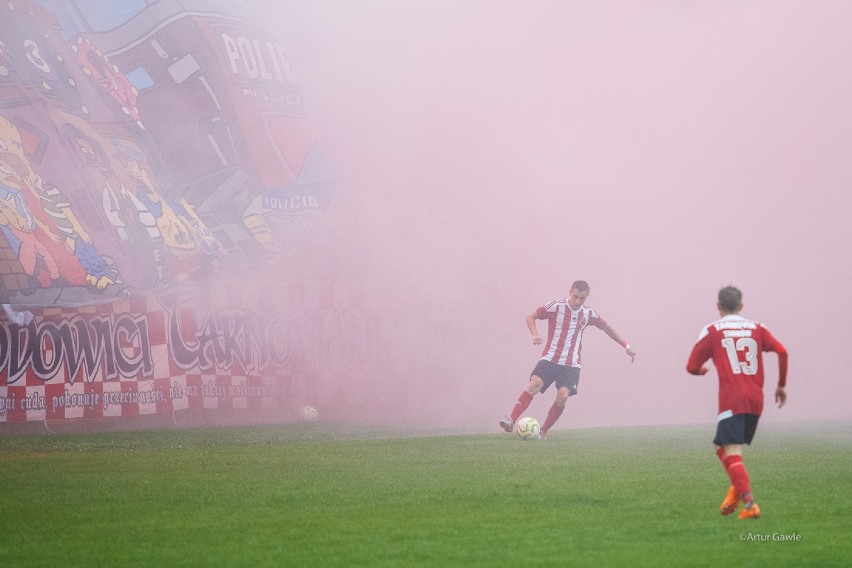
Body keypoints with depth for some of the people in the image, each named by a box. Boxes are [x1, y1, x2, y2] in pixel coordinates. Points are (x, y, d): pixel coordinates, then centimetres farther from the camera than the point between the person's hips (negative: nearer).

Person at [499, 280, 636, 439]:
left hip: (571, 364, 2)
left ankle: (543, 432, -3)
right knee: (535, 383, -28)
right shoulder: (556, 307, -3)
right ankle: (511, 421, -32)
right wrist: (535, 334, -18)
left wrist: (626, 346, 27)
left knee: (563, 396, -20)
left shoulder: (589, 314, 8)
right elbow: (530, 317, 2)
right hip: (549, 359, -2)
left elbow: (606, 327, 25)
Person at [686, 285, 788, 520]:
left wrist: (702, 370, 28)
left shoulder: (712, 331, 5)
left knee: (732, 453, -10)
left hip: (732, 401, -5)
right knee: (723, 447, 21)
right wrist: (781, 385, 11)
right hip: (756, 400, 5)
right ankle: (737, 490, 5)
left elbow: (692, 367, 4)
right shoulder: (756, 328, 13)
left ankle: (749, 503, -25)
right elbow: (781, 352, 1)